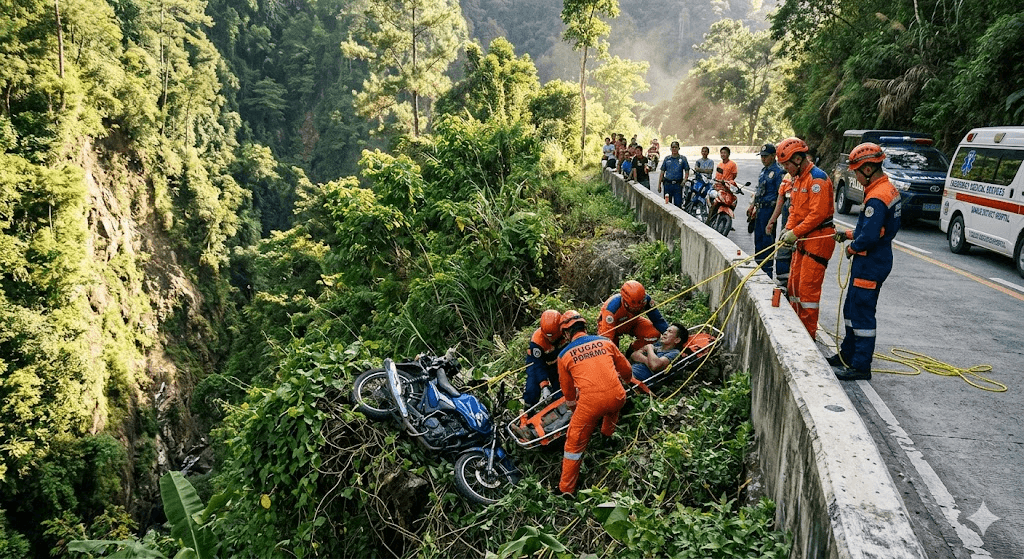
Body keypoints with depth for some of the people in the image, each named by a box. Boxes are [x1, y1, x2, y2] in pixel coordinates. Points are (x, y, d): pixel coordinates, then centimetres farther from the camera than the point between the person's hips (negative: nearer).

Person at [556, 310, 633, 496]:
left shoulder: (564, 355, 8)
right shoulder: (605, 342, 13)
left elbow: (568, 390, 19)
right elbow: (626, 370, 24)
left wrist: (573, 407, 40)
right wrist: (626, 381, 48)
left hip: (591, 403, -3)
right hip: (617, 398, 3)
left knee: (575, 443, 13)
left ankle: (566, 489, 18)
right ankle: (608, 433, 55)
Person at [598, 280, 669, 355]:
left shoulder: (645, 299, -30)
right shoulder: (612, 307, -42)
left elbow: (657, 319, -13)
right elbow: (606, 335, -39)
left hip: (632, 322, 3)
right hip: (613, 325, -2)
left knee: (654, 334, -23)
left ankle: (632, 353, 2)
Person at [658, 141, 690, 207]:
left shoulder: (683, 158, 5)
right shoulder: (667, 159, 10)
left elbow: (687, 171, 5)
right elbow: (662, 172, 11)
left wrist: (684, 180, -13)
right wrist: (659, 184, 5)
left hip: (678, 185, -2)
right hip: (667, 184, 2)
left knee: (678, 204, -4)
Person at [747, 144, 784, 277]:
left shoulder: (778, 171, -13)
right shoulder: (764, 171, 16)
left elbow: (781, 195, -17)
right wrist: (753, 206, 21)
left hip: (769, 209, -10)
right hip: (760, 209, 10)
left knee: (767, 239, -6)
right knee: (758, 238, 15)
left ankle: (767, 271, -1)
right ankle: (758, 266, 25)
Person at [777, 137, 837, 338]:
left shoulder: (817, 178, -16)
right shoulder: (798, 179, 15)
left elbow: (818, 213, -22)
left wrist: (795, 233, -18)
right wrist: (788, 229, 2)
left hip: (819, 238, -10)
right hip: (803, 238, 10)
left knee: (808, 286, -8)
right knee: (794, 283, 13)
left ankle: (809, 333, -1)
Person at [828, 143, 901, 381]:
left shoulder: (877, 198, -24)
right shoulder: (888, 189, 10)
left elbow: (869, 237, -28)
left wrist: (852, 248, -10)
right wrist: (849, 234, 14)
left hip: (870, 264, -11)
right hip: (875, 260, 11)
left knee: (861, 313, -3)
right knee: (852, 309, 20)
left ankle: (861, 366, 5)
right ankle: (848, 354, 32)